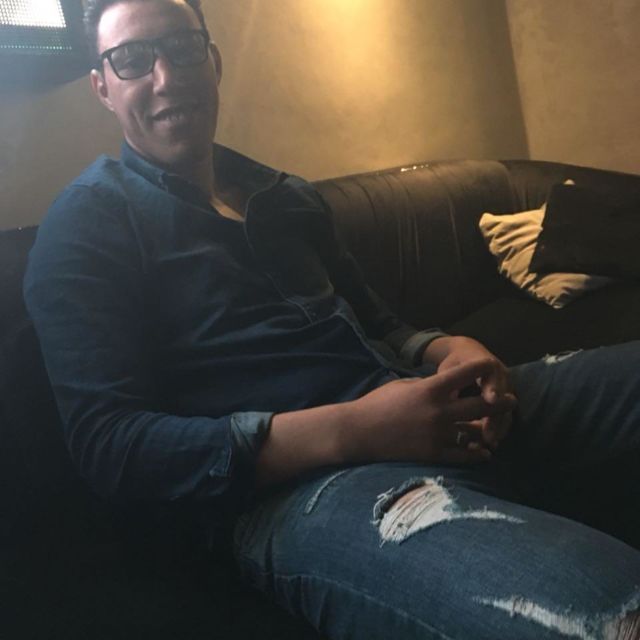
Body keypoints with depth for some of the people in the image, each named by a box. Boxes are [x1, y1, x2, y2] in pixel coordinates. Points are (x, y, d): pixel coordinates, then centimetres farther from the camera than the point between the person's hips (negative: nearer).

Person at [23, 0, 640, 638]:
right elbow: (107, 443, -8)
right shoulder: (86, 224, 3)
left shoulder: (285, 196, 22)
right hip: (293, 482, -7)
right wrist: (352, 431, -19)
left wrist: (450, 350, -1)